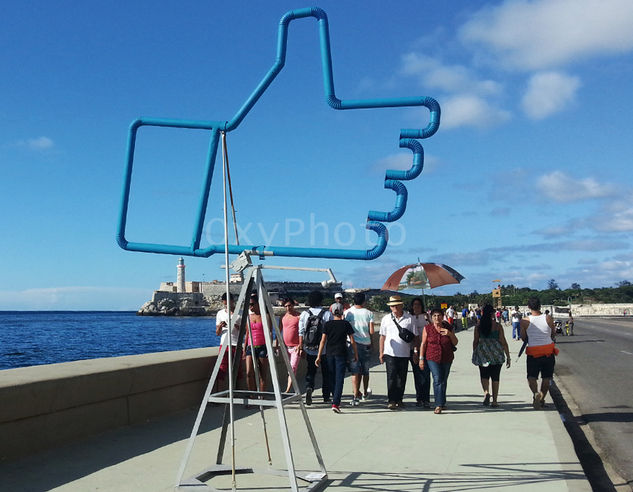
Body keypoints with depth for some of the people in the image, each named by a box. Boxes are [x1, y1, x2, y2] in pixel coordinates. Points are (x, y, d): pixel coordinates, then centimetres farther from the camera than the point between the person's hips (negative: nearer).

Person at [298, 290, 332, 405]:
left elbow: (301, 332, -1)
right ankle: (326, 397, 16)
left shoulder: (304, 314, 0)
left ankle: (309, 387, -16)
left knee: (310, 371, 11)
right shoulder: (327, 313, -6)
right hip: (324, 349, -1)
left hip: (309, 349, 1)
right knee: (326, 373, 11)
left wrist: (301, 347, 4)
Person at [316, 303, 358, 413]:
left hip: (330, 354, 2)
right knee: (339, 379, -3)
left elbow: (323, 341, -2)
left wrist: (319, 356, 0)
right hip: (342, 354, -2)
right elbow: (352, 341, -1)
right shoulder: (346, 324, -2)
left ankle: (336, 400, 28)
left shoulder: (327, 325, 1)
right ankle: (335, 403, -14)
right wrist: (355, 354, 10)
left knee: (332, 378, 15)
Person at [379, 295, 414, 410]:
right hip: (390, 353, -1)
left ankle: (399, 399, 21)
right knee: (391, 377, -7)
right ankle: (391, 401, -5)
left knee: (402, 377, 8)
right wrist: (381, 353, 8)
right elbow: (382, 336, 10)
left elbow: (415, 336, 5)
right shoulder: (386, 319, 5)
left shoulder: (409, 319, 1)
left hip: (404, 353, 1)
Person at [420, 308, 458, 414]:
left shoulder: (448, 328, 2)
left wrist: (450, 334, -11)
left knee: (444, 381, 11)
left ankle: (442, 403, 28)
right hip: (432, 358, -3)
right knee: (437, 380, -16)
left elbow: (455, 343, 7)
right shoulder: (427, 328, -3)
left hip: (447, 358, 3)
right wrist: (421, 358, -3)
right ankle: (439, 405, -16)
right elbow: (423, 344, 0)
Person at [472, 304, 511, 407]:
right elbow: (503, 342, -2)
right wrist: (508, 356, 4)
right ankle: (494, 401, 12)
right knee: (495, 377, 10)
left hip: (482, 352, 0)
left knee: (484, 375, 13)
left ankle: (486, 392, -14)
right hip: (497, 354, 0)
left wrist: (474, 354, 16)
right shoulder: (498, 326, -2)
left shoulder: (478, 326, 0)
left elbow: (475, 341, 4)